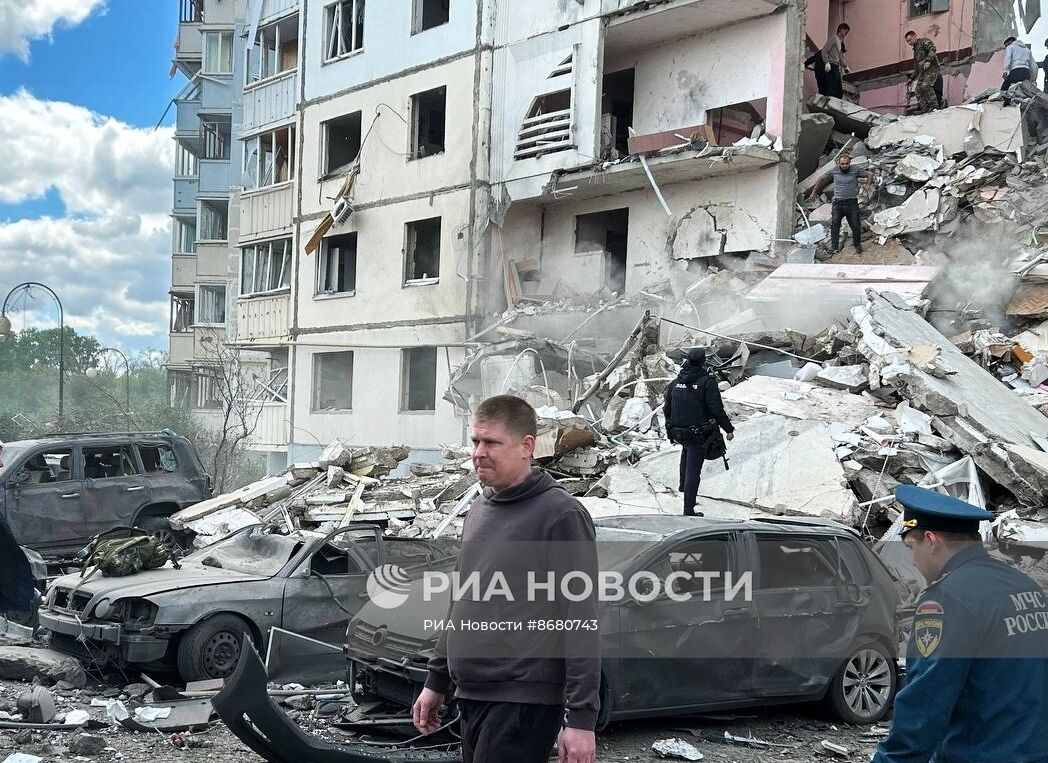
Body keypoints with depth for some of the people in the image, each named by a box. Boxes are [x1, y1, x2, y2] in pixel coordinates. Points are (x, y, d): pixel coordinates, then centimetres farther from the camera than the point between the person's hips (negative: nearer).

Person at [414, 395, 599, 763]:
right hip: (470, 698, 8)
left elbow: (581, 622, -15)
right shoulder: (479, 509, 13)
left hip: (523, 703, -8)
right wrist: (436, 682, 21)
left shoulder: (560, 515, -12)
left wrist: (582, 718, -18)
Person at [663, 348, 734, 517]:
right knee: (693, 471, 0)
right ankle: (688, 510, 4)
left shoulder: (675, 383, 4)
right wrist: (729, 429, -6)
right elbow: (717, 410, -17)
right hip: (699, 434, -6)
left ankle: (683, 484, 44)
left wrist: (671, 427, 29)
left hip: (678, 432, 6)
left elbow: (667, 409, 12)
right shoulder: (707, 382, -14)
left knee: (687, 448, 37)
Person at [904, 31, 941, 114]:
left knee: (925, 85, -27)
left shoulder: (924, 41, 6)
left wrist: (928, 61, -26)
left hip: (931, 67, -10)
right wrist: (912, 78, 29)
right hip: (922, 71, 10)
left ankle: (934, 106, -28)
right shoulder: (915, 49, 32)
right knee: (918, 90, -3)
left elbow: (932, 48, -14)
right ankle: (924, 109, -5)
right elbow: (916, 67, 35)